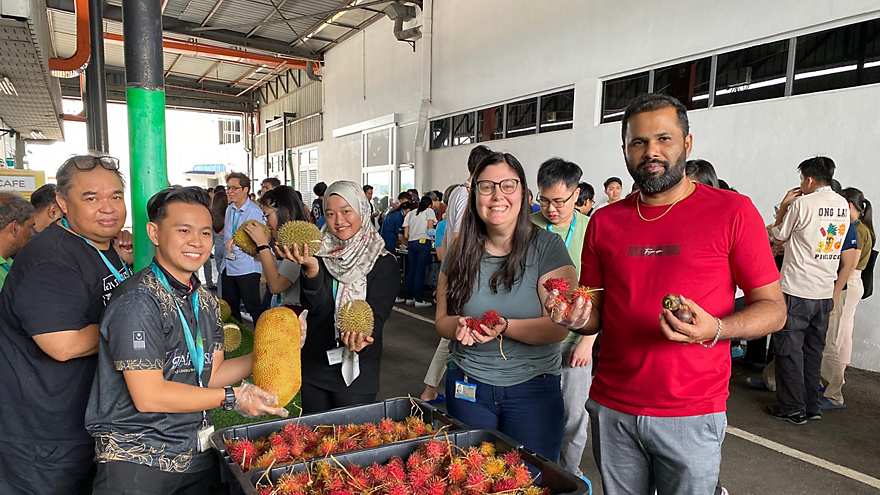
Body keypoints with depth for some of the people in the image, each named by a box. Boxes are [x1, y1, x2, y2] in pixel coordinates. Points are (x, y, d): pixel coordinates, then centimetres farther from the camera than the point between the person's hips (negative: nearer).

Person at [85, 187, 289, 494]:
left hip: (197, 454, 8)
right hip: (137, 461, -7)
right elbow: (148, 396, -22)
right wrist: (233, 397, -16)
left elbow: (209, 375, 7)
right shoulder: (139, 301, -19)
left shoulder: (205, 301, 8)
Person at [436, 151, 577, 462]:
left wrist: (504, 327, -28)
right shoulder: (460, 253, 0)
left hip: (533, 388, -3)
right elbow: (442, 320, 6)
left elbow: (559, 327, -14)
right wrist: (459, 325, -16)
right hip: (468, 387, 3)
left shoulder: (547, 247, -10)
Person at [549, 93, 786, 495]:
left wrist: (714, 330, -21)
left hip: (691, 417, -3)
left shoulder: (732, 211, -6)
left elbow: (772, 308, -3)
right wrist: (579, 318, -10)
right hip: (611, 409, 4)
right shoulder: (604, 222, 4)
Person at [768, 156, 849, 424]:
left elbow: (779, 235, -1)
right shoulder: (843, 205, 7)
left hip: (797, 291, -6)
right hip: (825, 293, 7)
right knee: (813, 351, 15)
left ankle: (793, 408, 8)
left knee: (788, 349, 3)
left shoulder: (802, 204, -13)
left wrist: (783, 207, 10)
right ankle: (812, 406, 22)